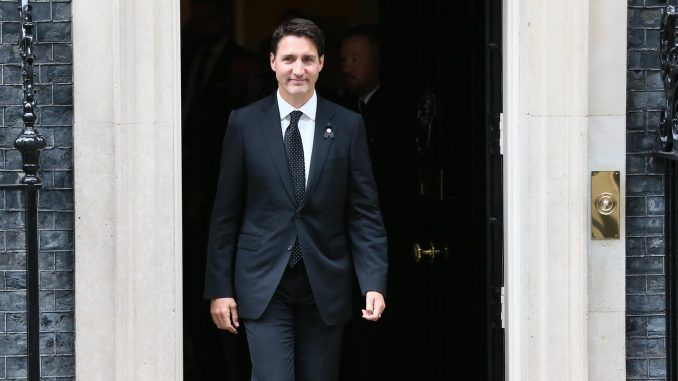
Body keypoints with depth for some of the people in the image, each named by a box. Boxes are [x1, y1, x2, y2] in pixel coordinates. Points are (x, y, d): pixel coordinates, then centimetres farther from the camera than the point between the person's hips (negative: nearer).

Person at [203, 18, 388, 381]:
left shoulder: (348, 126, 3)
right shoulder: (244, 123, 1)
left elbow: (364, 212, 2)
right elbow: (225, 213, 3)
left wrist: (374, 283, -8)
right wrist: (219, 288, 0)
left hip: (325, 286, 2)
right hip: (264, 285, -2)